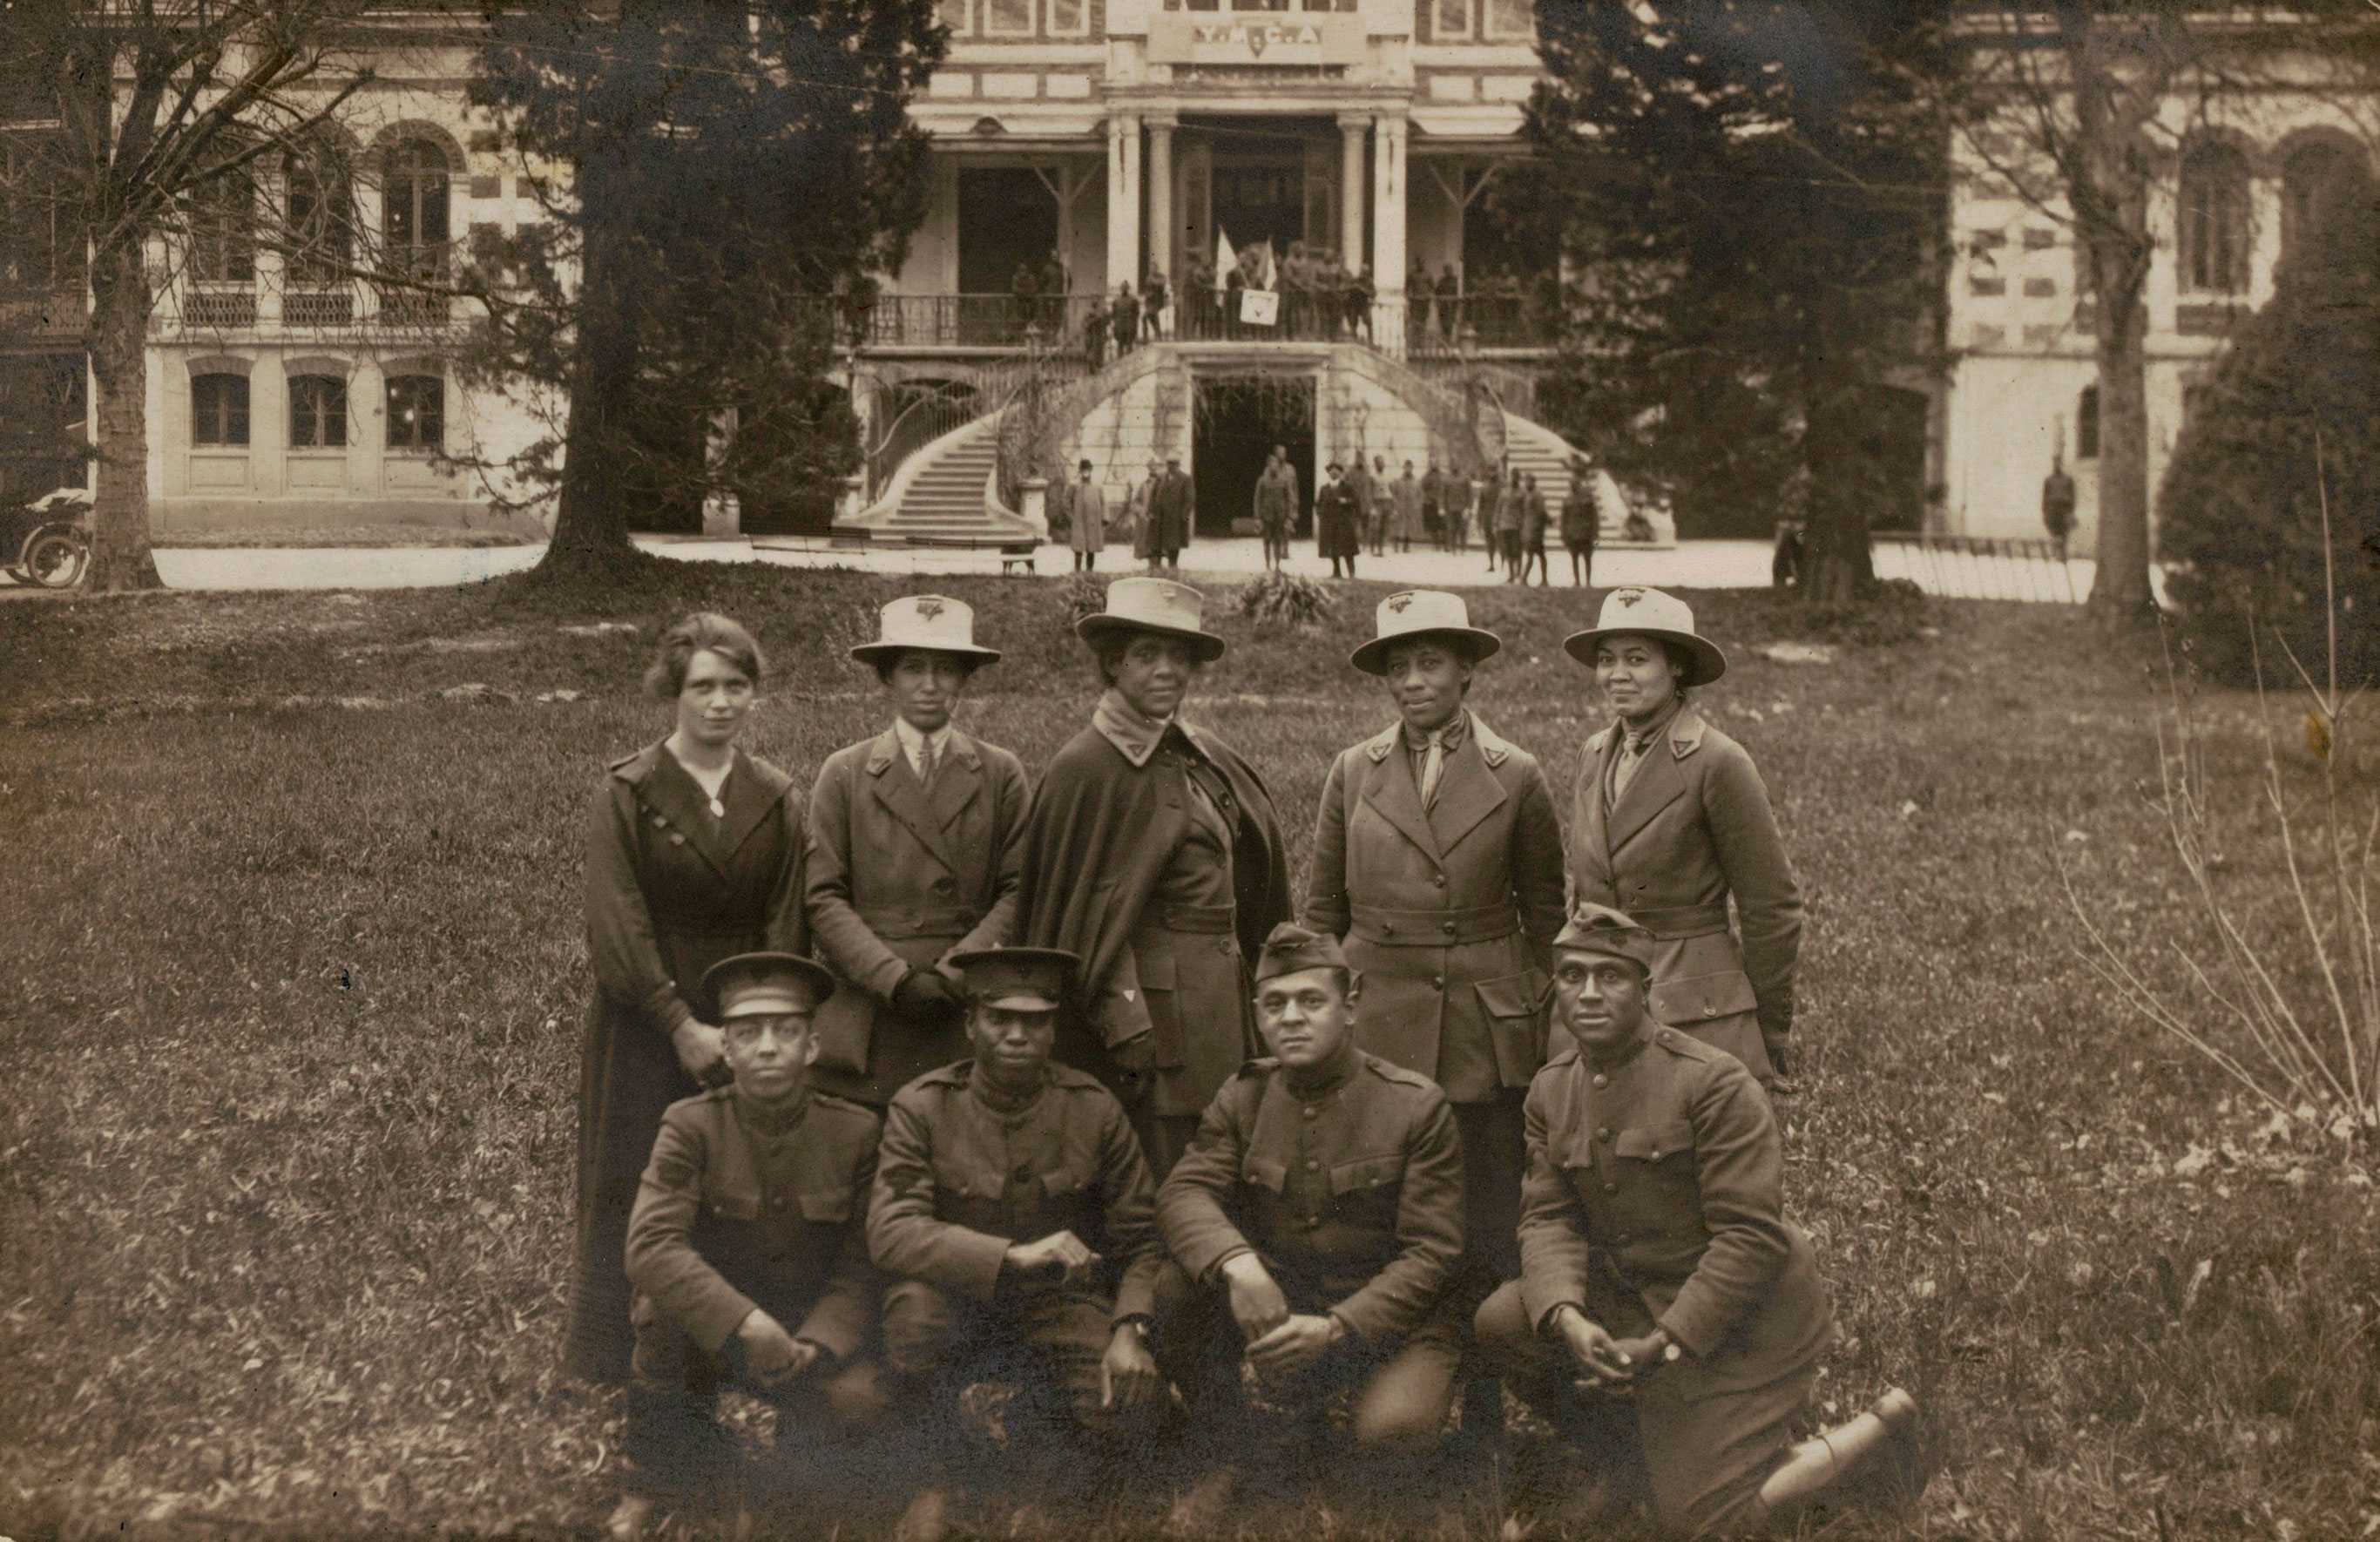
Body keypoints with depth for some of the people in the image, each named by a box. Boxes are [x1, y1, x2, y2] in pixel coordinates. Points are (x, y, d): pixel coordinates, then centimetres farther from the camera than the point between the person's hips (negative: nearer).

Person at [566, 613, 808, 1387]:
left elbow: (786, 925, 3)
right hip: (644, 1030, -3)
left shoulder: (777, 799, 6)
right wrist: (683, 1026, -15)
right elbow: (618, 926, -10)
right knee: (633, 1198, 4)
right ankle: (613, 1367, 16)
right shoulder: (625, 793, -5)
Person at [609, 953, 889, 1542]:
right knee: (664, 1307, -33)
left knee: (857, 1400, -30)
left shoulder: (855, 1133, -8)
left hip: (815, 1331, 1)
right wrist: (747, 1324, -38)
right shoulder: (692, 1124, -13)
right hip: (711, 1332, 0)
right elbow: (649, 1246, -27)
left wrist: (814, 1344, -25)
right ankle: (655, 1485, -8)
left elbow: (863, 1271, -5)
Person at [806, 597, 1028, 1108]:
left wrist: (954, 973, -9)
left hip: (970, 1017, 1)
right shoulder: (844, 774, 8)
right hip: (865, 1018, 0)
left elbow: (1018, 892, 5)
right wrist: (895, 977, -10)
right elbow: (823, 898, 2)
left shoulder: (1002, 774, 10)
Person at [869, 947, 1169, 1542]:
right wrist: (1015, 1255, -36)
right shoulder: (921, 1108, -11)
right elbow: (889, 1233, -24)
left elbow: (1141, 1239, -1)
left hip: (1060, 1304, 1)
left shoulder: (1095, 1111, -5)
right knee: (913, 1309, -36)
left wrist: (1130, 1328, -21)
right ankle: (943, 1474, -7)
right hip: (958, 1297, -1)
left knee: (1131, 1404, -26)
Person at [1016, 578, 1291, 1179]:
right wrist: (1124, 1023, -17)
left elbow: (1252, 869, 20)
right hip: (1148, 1000, -8)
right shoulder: (1085, 766, -9)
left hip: (1220, 1003, 8)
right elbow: (1085, 909, -12)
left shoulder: (1205, 757, 13)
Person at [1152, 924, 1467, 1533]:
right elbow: (1184, 1192, -12)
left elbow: (1431, 1255, -13)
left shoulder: (1416, 1105, -10)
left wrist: (1335, 1328, -27)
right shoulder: (1243, 1099, 2)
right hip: (1277, 1309, 4)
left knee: (1389, 1435, -34)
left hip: (1390, 1318, -3)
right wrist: (1237, 1264, -35)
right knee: (1179, 1284, -25)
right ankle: (1226, 1465, -3)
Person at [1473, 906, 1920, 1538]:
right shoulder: (1552, 1091, 1)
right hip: (1634, 1296, 6)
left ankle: (1882, 1426, 13)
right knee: (1503, 1322, -12)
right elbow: (1548, 1219, -4)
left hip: (1735, 1322, -6)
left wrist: (1663, 1346, -24)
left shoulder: (1713, 1083, -22)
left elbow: (1752, 1238, -23)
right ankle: (1622, 1458, 12)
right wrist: (1568, 1320, -24)